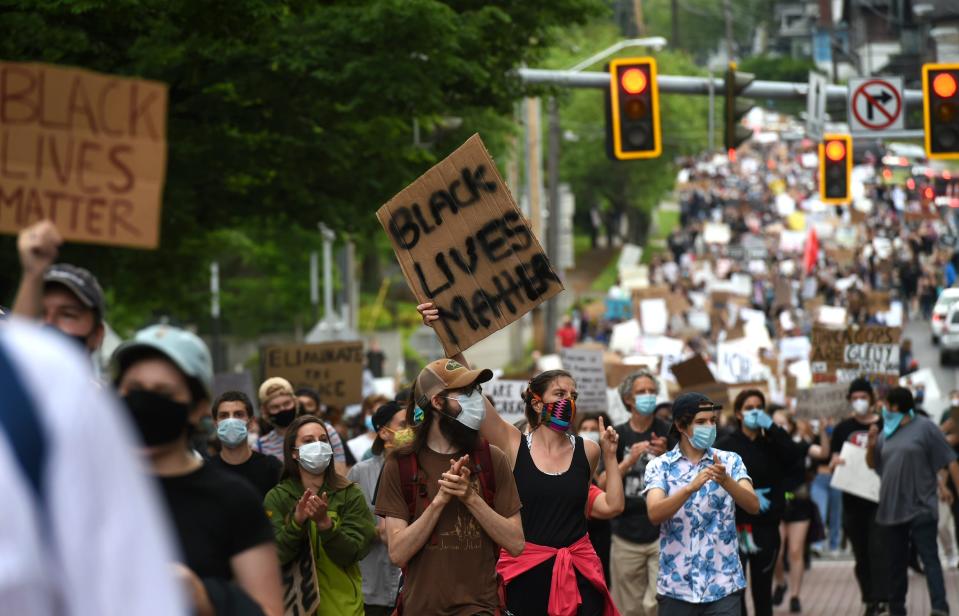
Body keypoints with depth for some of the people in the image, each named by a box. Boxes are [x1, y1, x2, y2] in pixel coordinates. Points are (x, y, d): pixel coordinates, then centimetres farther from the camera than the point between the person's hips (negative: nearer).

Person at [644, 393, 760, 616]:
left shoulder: (730, 461, 4)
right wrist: (691, 487, -31)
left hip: (723, 585, 0)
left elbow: (754, 506, -11)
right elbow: (654, 514, -15)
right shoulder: (660, 466, 1)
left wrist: (725, 481, -30)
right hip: (676, 584, 0)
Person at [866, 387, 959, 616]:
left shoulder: (924, 428, -5)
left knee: (930, 558, -12)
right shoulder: (886, 433, 11)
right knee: (896, 563, 12)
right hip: (892, 508, 6)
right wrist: (871, 445, -3)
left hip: (921, 508, -6)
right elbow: (872, 464, 18)